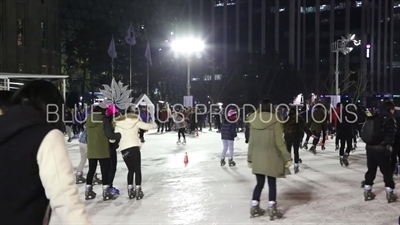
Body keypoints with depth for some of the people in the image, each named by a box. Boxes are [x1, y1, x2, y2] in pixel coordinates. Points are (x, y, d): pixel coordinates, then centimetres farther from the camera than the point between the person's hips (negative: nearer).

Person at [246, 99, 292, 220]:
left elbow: (251, 142, 4)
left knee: (259, 183, 14)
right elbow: (279, 142, -11)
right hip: (271, 158, -3)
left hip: (257, 158, 4)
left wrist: (250, 158, 12)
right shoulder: (275, 121, -10)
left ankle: (254, 207, 17)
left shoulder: (253, 121, 1)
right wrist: (287, 157, -5)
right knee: (272, 183, 7)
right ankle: (272, 209, 9)